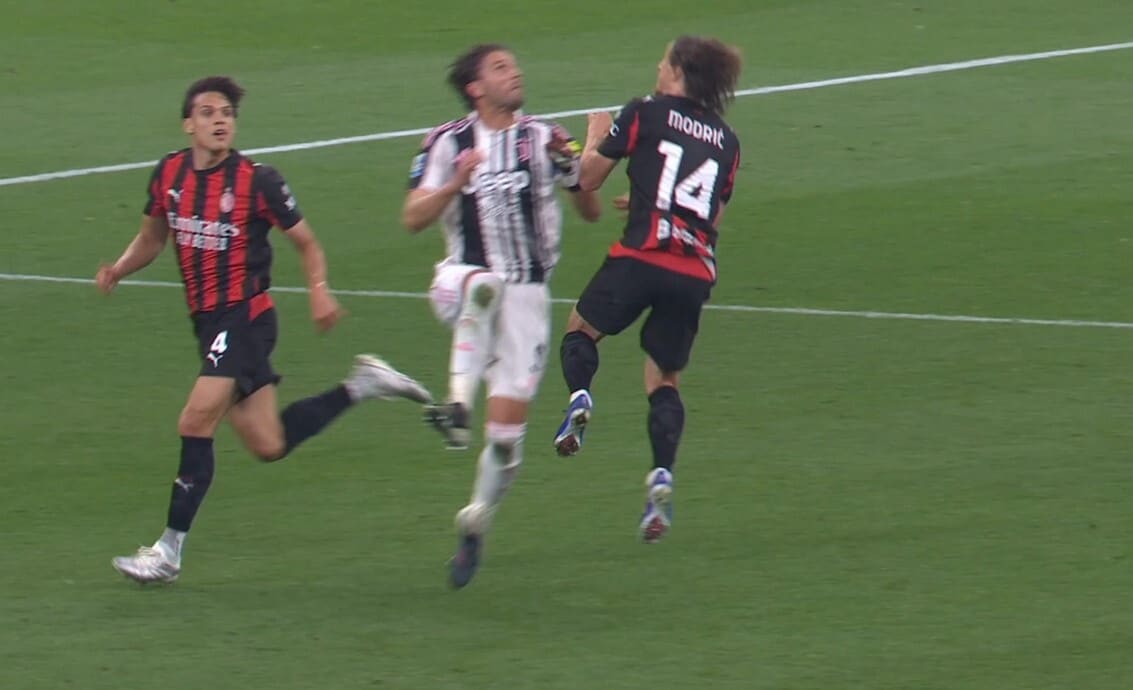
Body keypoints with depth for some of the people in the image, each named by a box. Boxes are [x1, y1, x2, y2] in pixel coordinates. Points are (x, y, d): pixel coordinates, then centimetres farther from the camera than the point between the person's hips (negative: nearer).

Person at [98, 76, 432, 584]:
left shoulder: (257, 181, -11)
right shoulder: (169, 175, 4)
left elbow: (306, 242, 0)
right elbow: (152, 237, 19)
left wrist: (319, 290, -17)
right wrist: (118, 270, 0)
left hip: (244, 317, -7)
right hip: (207, 321, 7)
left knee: (196, 423, -15)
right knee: (268, 444, 9)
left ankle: (169, 552, -8)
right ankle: (363, 386, 29)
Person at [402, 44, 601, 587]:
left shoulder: (543, 139, 6)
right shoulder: (448, 144, 5)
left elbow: (592, 212, 5)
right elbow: (413, 219, -4)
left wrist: (573, 168, -14)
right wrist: (456, 183, -20)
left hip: (526, 296, 1)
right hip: (463, 284, -1)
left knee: (508, 425, -6)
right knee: (484, 284, -41)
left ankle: (476, 523, 15)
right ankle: (458, 403, -49)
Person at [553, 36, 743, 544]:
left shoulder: (645, 114, 4)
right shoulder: (726, 141, 19)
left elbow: (588, 178, 9)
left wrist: (595, 138, 30)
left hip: (642, 256, -4)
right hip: (697, 271, 4)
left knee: (582, 329, 18)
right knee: (664, 379, 12)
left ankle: (579, 395, -13)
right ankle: (662, 475, -9)